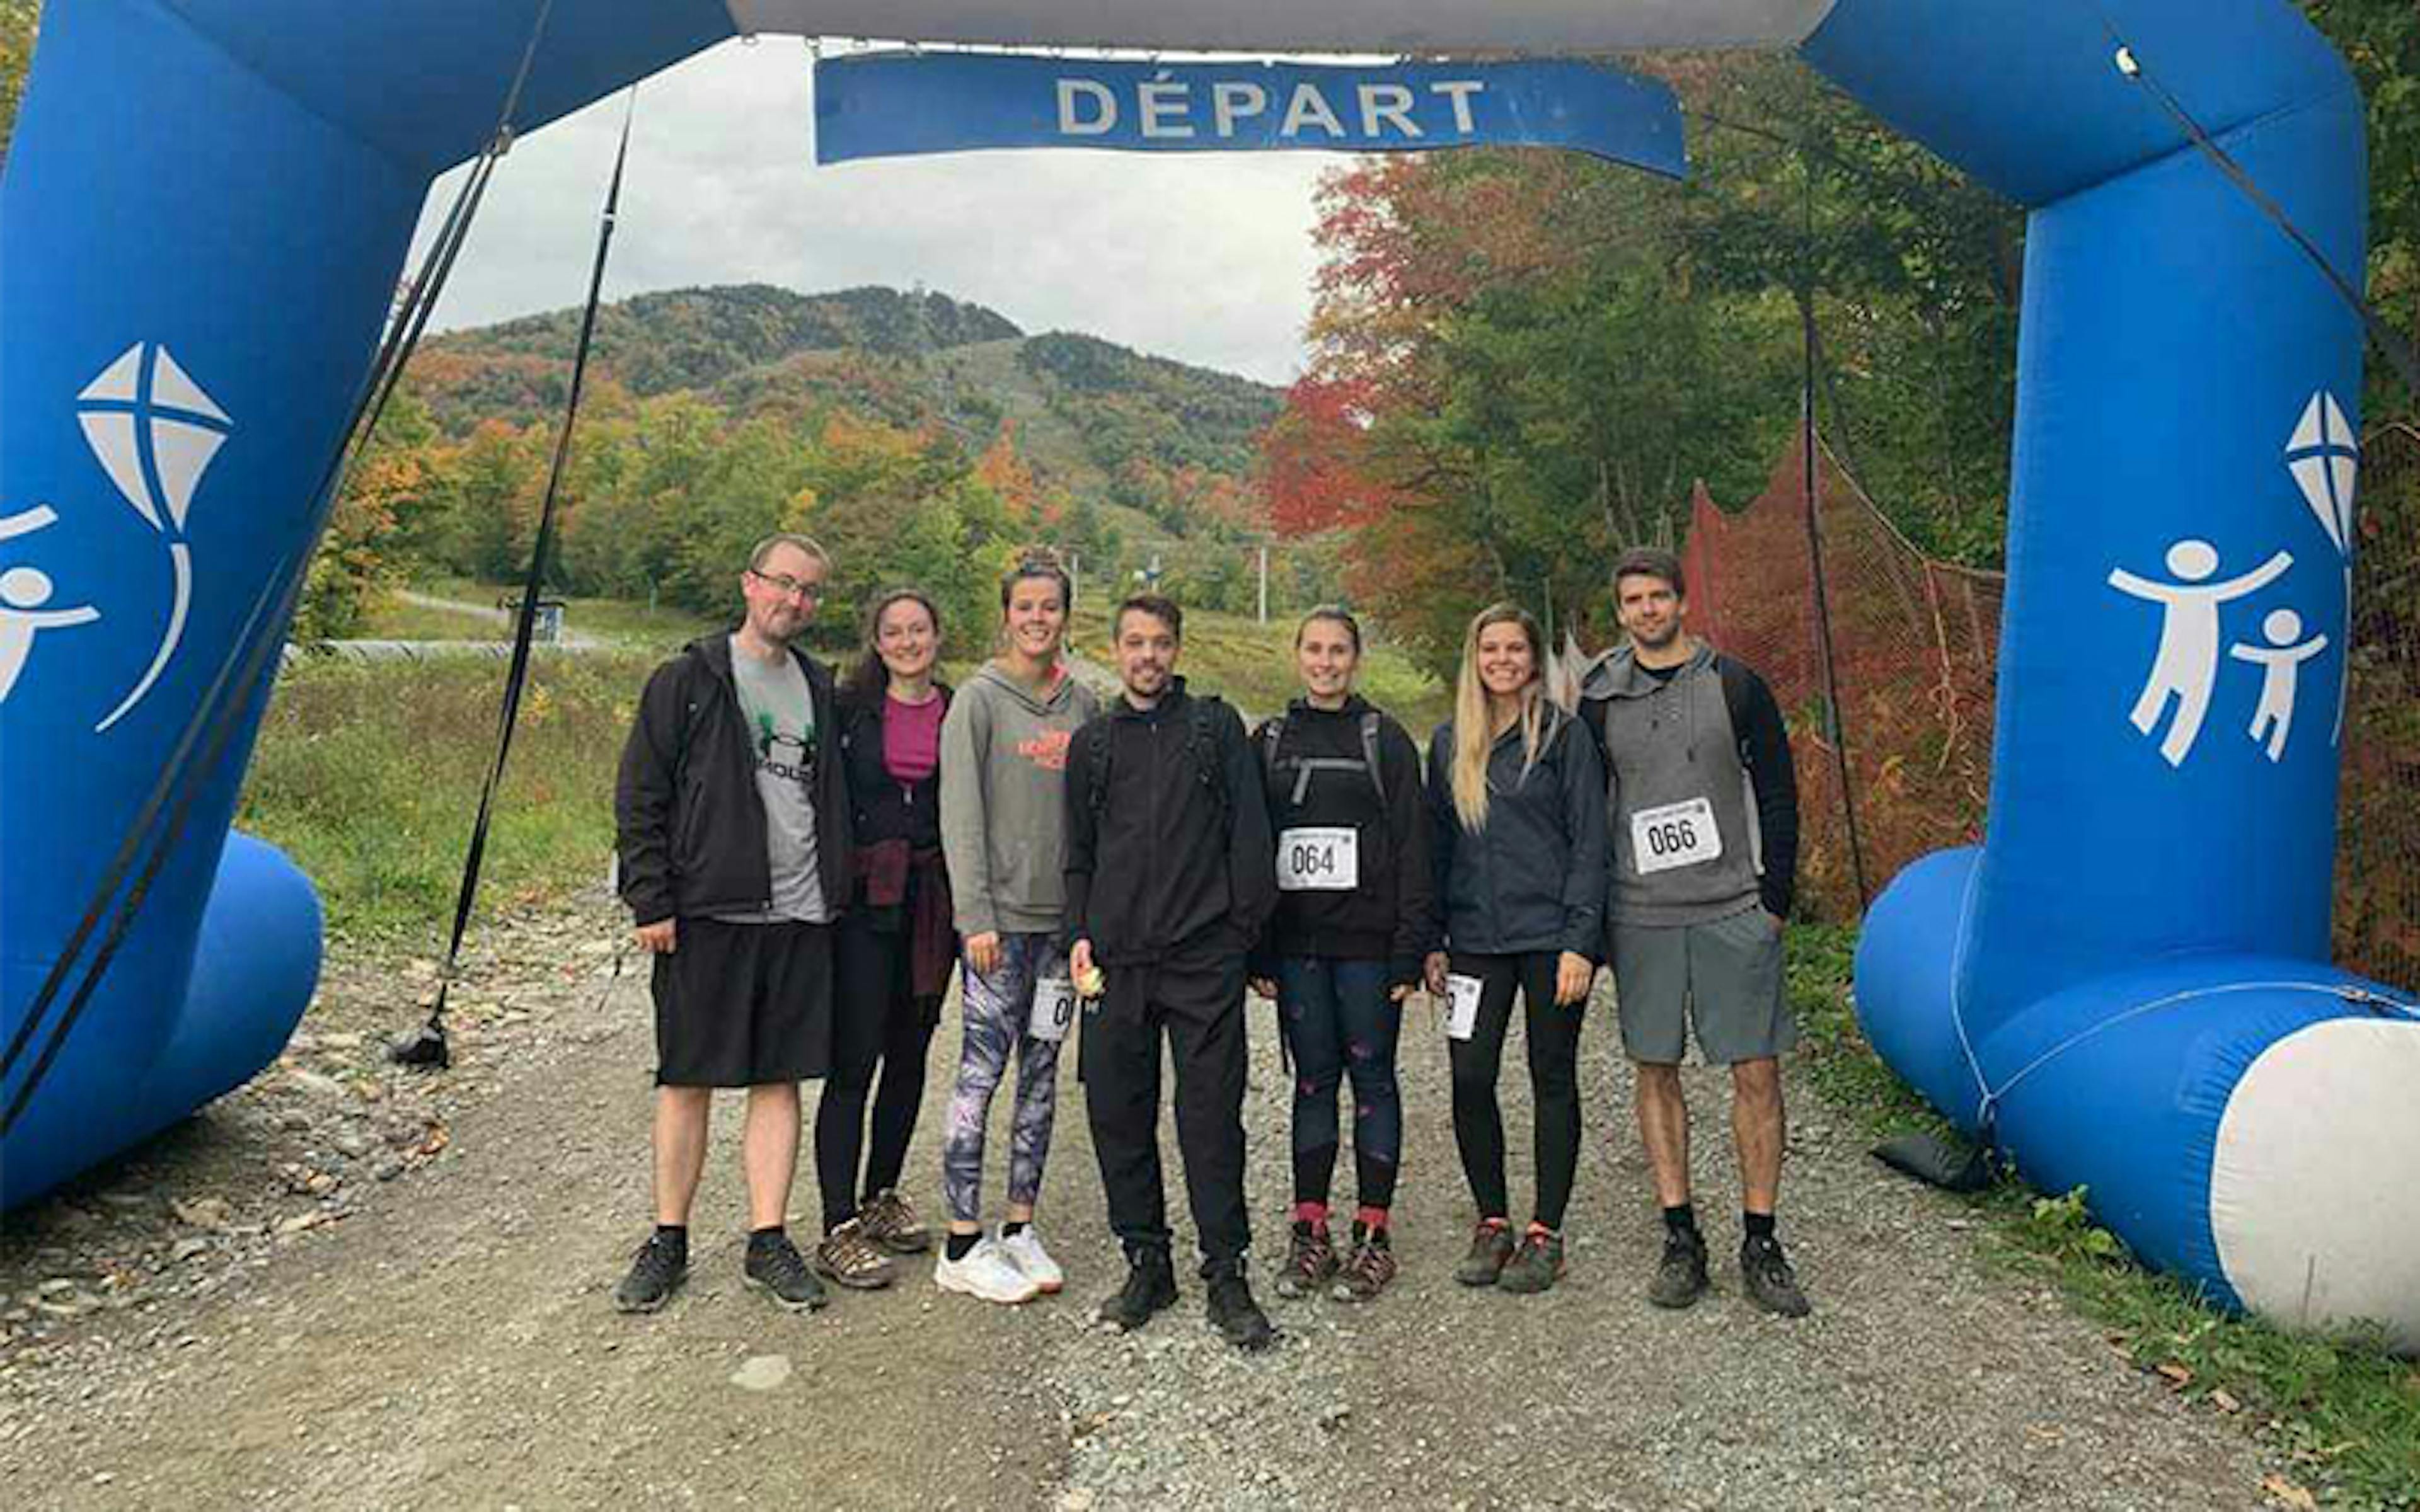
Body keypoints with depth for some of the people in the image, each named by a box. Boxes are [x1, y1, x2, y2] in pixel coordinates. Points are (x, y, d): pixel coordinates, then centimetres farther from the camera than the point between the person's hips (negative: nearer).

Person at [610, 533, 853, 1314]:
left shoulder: (822, 689, 13)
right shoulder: (686, 681, -1)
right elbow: (639, 800, -3)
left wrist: (836, 891, 10)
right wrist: (651, 903, -9)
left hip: (801, 918, 4)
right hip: (706, 917, -3)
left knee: (779, 1080, 7)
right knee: (686, 1081, 6)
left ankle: (767, 1242, 17)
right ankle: (669, 1241, 20)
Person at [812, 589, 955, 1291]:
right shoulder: (849, 708, 2)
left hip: (932, 902, 3)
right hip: (864, 898, -3)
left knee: (909, 1054, 12)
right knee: (854, 1061, -6)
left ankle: (881, 1198, 28)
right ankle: (839, 1228, 0)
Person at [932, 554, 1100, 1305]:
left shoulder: (1084, 704, 10)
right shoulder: (979, 699, -4)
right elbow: (961, 813, -8)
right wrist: (975, 916, -14)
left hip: (1063, 916, 5)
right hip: (999, 916, -5)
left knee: (1042, 1072, 10)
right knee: (983, 1070, -4)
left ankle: (1019, 1229, 20)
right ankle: (963, 1247, 5)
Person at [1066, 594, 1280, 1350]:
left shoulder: (1217, 727, 6)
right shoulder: (1092, 742, 14)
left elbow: (1249, 833, 2)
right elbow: (1079, 853, 17)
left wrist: (1246, 927, -5)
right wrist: (1079, 933, 5)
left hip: (1204, 957, -3)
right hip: (1117, 962, 3)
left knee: (1212, 1118, 0)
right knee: (1119, 1116, 7)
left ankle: (1226, 1274, 10)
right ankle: (1147, 1263, 22)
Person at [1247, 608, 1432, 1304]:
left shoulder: (1385, 740, 1)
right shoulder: (1270, 742, 10)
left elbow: (1412, 849, -2)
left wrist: (1411, 951, -9)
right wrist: (1256, 951, 2)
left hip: (1367, 941, -3)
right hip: (1297, 944, 3)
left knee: (1371, 1077, 3)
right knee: (1312, 1080, 8)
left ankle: (1374, 1237, 12)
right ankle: (1309, 1233, 15)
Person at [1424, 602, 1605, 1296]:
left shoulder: (1565, 734, -2)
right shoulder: (1450, 743, 9)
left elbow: (1589, 842, -5)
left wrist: (1580, 941, -12)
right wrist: (1431, 940, 7)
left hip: (1551, 935, -3)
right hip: (1475, 938, 4)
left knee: (1552, 1080, 6)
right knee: (1471, 1079, 1)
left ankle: (1546, 1232, 17)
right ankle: (1492, 1223, 19)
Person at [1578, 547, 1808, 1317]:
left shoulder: (1735, 685, 2)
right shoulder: (1600, 699, 6)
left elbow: (1778, 793, 5)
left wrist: (1775, 897, -1)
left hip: (1733, 913, -1)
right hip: (1640, 916, 1)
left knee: (1756, 1072, 0)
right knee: (1657, 1072, 6)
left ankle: (1760, 1244, 13)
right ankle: (1681, 1238, 17)